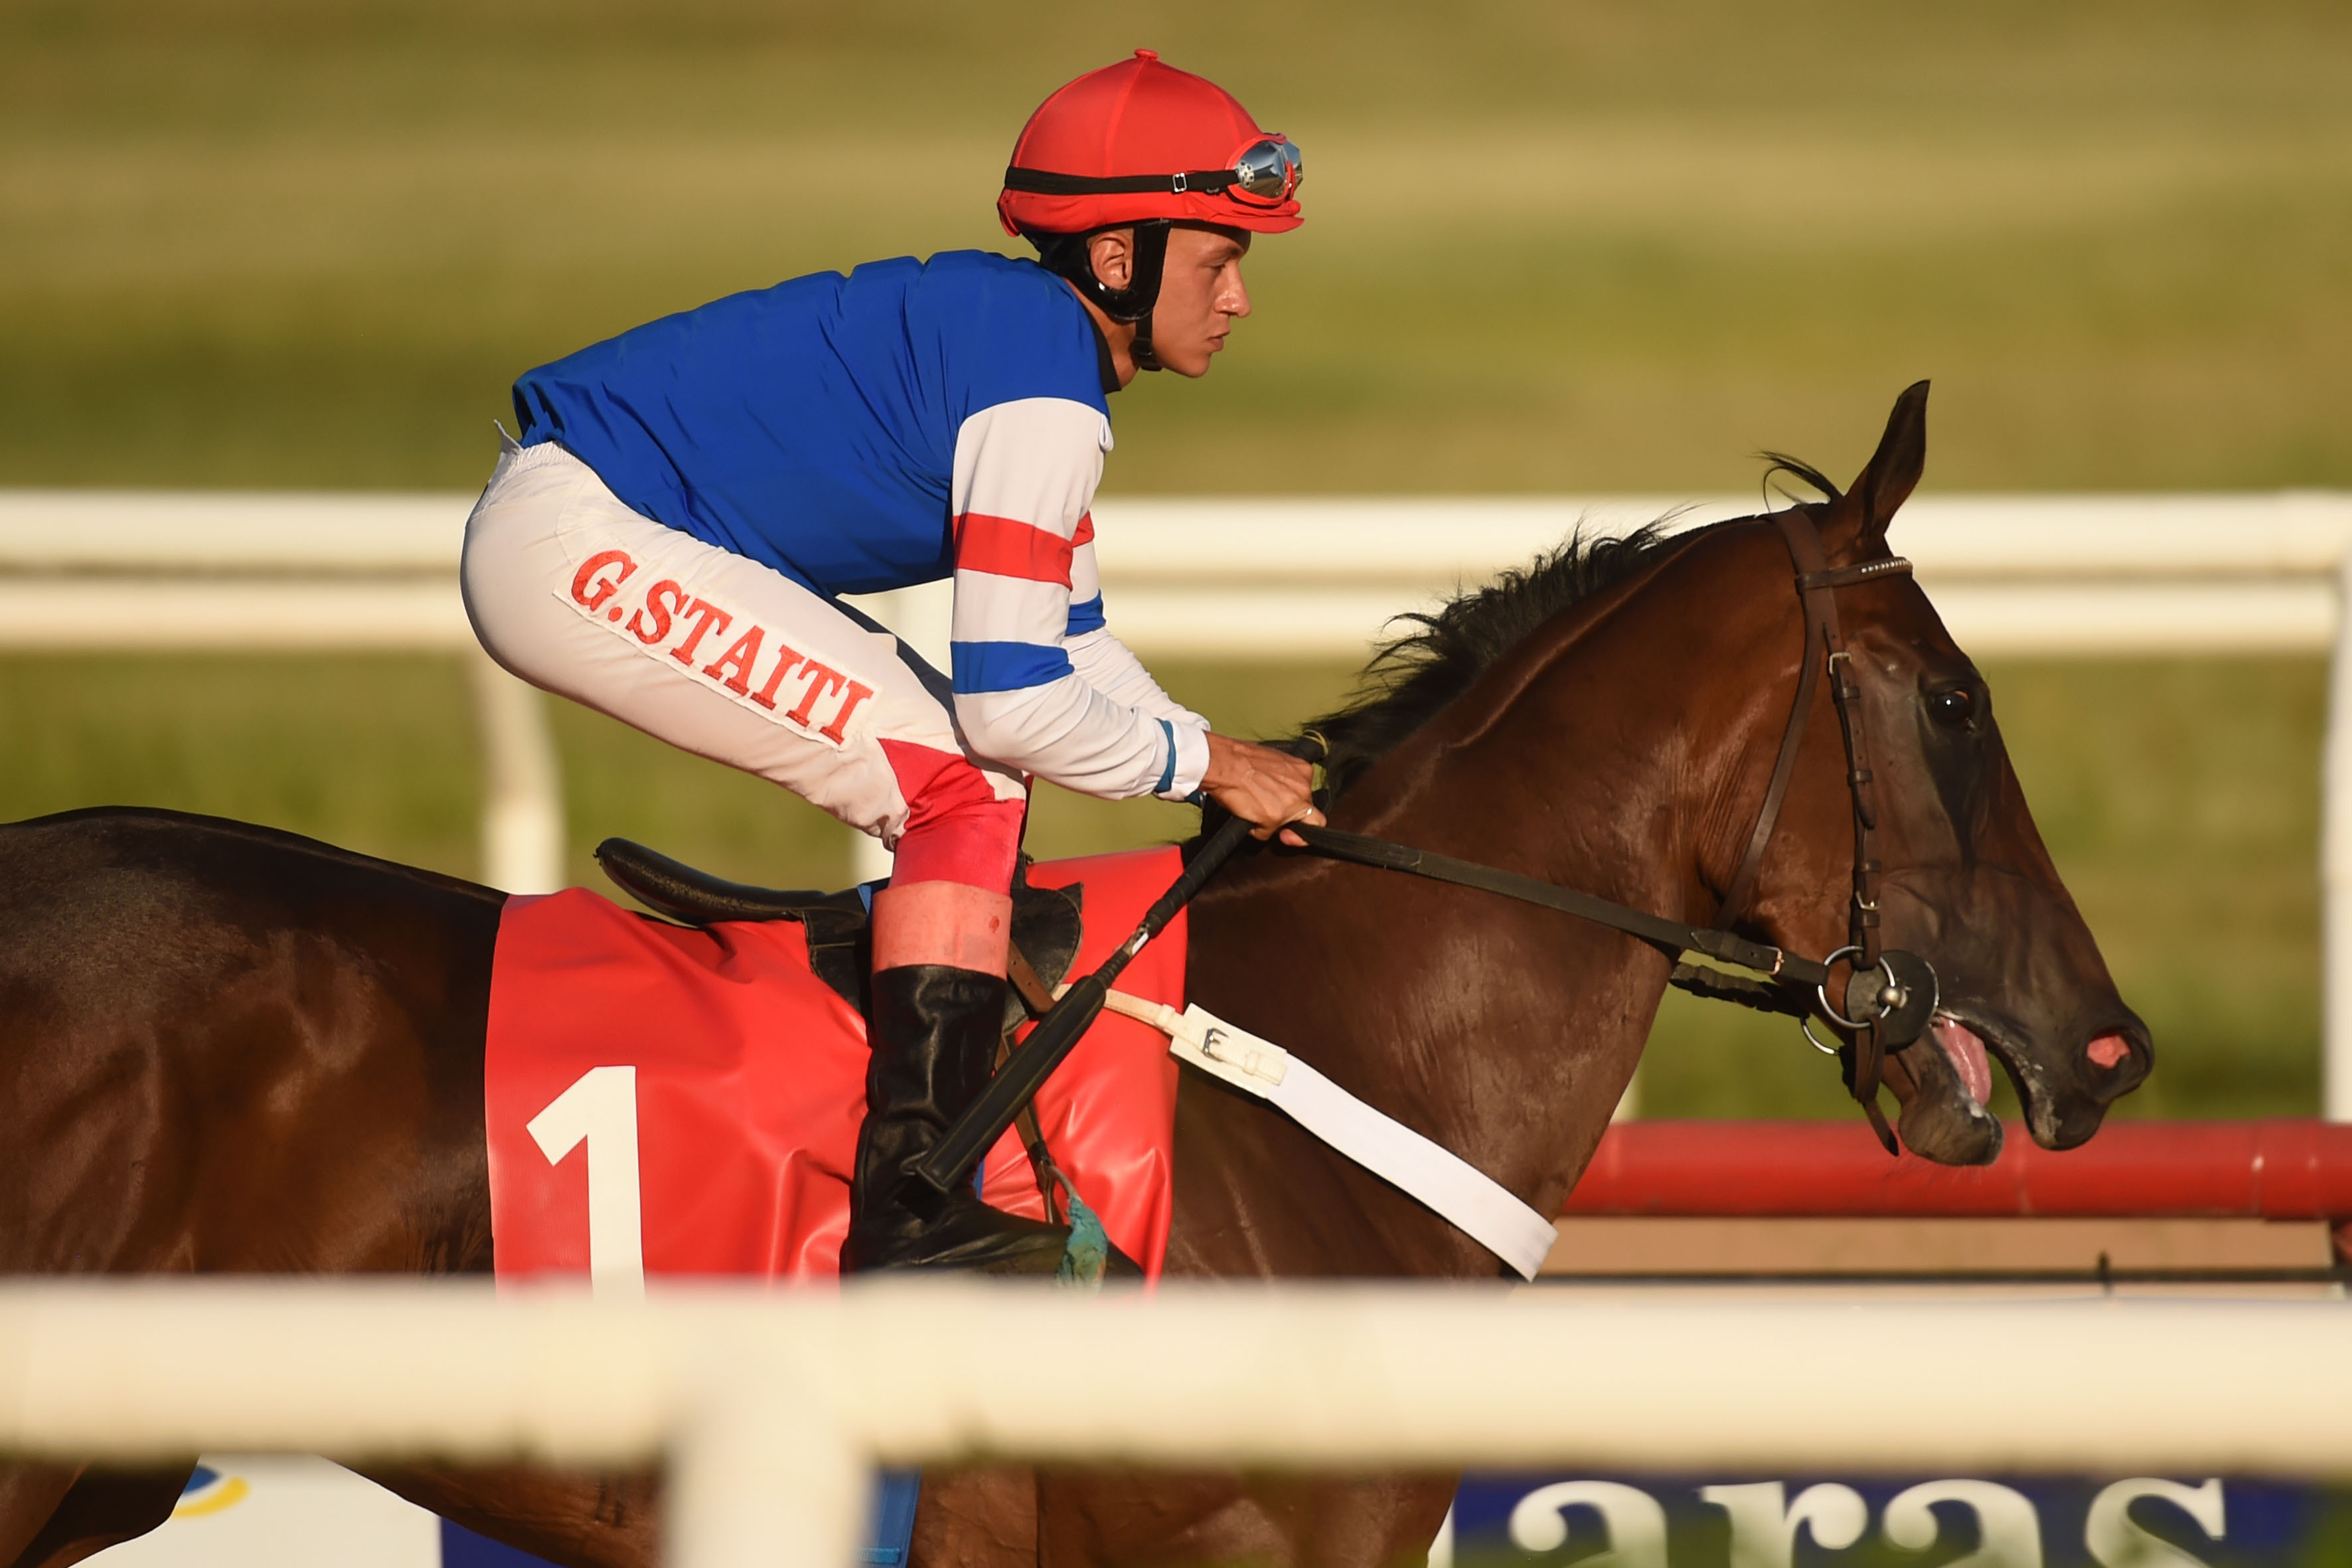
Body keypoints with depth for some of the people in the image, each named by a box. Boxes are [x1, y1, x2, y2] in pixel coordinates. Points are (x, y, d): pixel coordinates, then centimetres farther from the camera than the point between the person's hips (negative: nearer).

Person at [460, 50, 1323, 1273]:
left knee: (969, 787, 15)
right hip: (574, 542, -11)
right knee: (969, 783, -14)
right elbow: (1011, 698, -20)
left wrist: (1221, 760, 12)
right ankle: (912, 1207, -20)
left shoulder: (1022, 333, 14)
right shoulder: (1044, 380, -18)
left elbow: (1071, 641, 23)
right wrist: (1203, 763, -7)